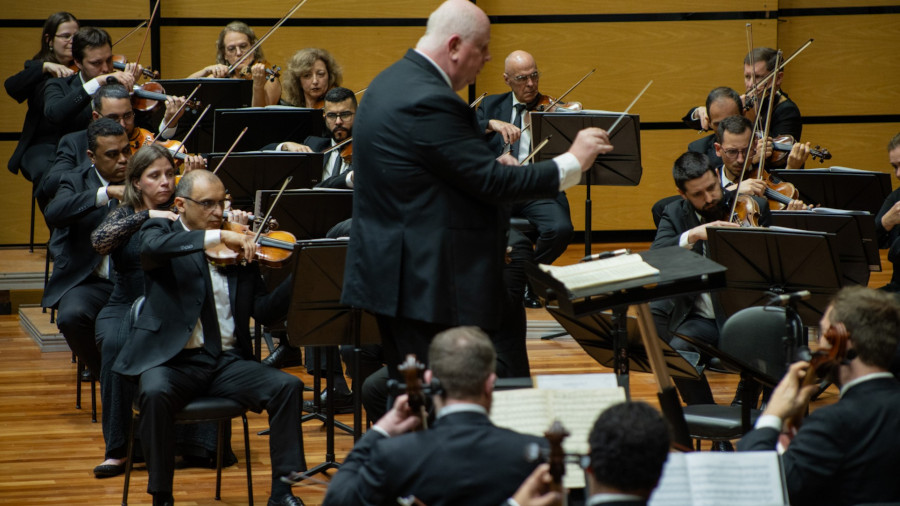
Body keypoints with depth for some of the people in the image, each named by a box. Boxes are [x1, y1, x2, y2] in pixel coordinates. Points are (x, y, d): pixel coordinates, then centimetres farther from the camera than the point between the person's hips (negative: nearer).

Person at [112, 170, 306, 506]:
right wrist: (217, 237, -29)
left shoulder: (237, 248, 14)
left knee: (287, 386, -18)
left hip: (227, 361, 4)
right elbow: (152, 248, -23)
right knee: (155, 393, -34)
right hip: (173, 360, -4)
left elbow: (265, 312, 9)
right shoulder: (161, 232, 5)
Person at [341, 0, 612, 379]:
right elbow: (491, 181, -19)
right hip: (426, 286, -11)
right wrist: (572, 162, -11)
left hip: (390, 272, 11)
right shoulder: (430, 102, -21)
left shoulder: (391, 83, 12)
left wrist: (490, 164, 11)